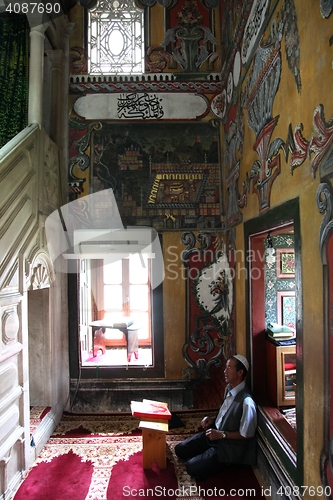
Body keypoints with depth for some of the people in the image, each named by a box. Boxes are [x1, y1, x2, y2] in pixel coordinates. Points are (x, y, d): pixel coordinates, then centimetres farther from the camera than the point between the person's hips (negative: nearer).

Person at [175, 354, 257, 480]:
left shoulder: (246, 402, -30)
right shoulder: (229, 388, -2)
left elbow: (247, 435, -20)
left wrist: (222, 434, -20)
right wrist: (213, 419, -2)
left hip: (229, 445, -8)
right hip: (214, 434, 8)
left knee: (192, 467, -17)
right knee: (180, 449, 5)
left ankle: (222, 463, 4)